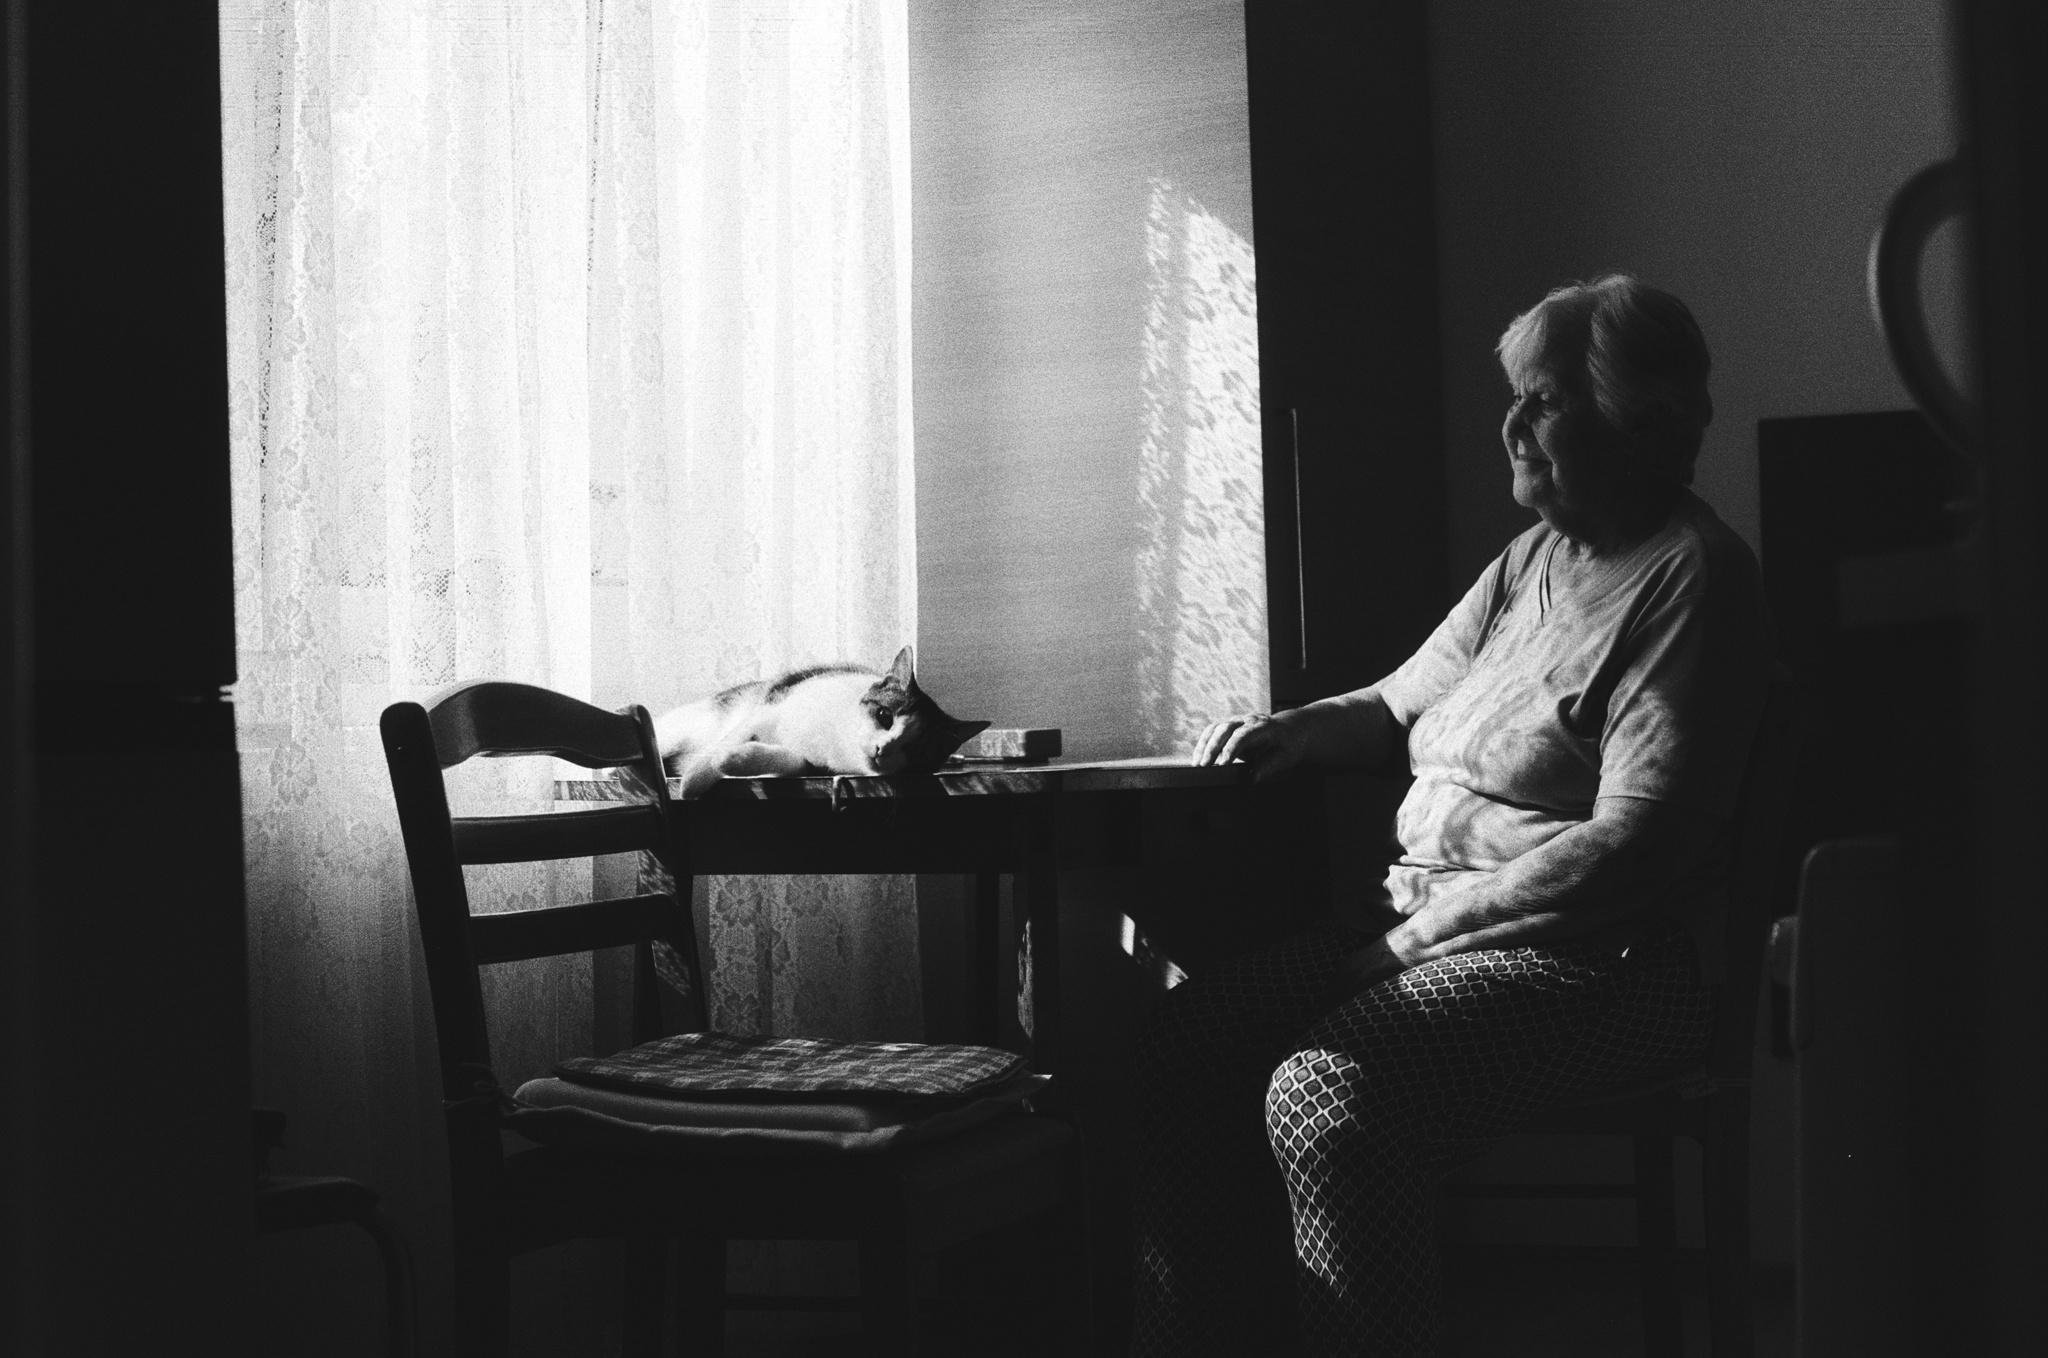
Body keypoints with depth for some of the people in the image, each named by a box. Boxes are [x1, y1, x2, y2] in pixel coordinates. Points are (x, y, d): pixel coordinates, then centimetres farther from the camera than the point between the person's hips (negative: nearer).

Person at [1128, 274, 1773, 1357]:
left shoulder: (1689, 577, -9)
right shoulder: (1531, 558, 18)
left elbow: (1634, 844, -18)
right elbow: (1404, 702, 28)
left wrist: (1423, 932, -16)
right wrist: (1298, 729, 6)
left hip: (1593, 961, -8)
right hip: (1419, 921, 8)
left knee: (1323, 1096, -32)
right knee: (1178, 1042, -11)